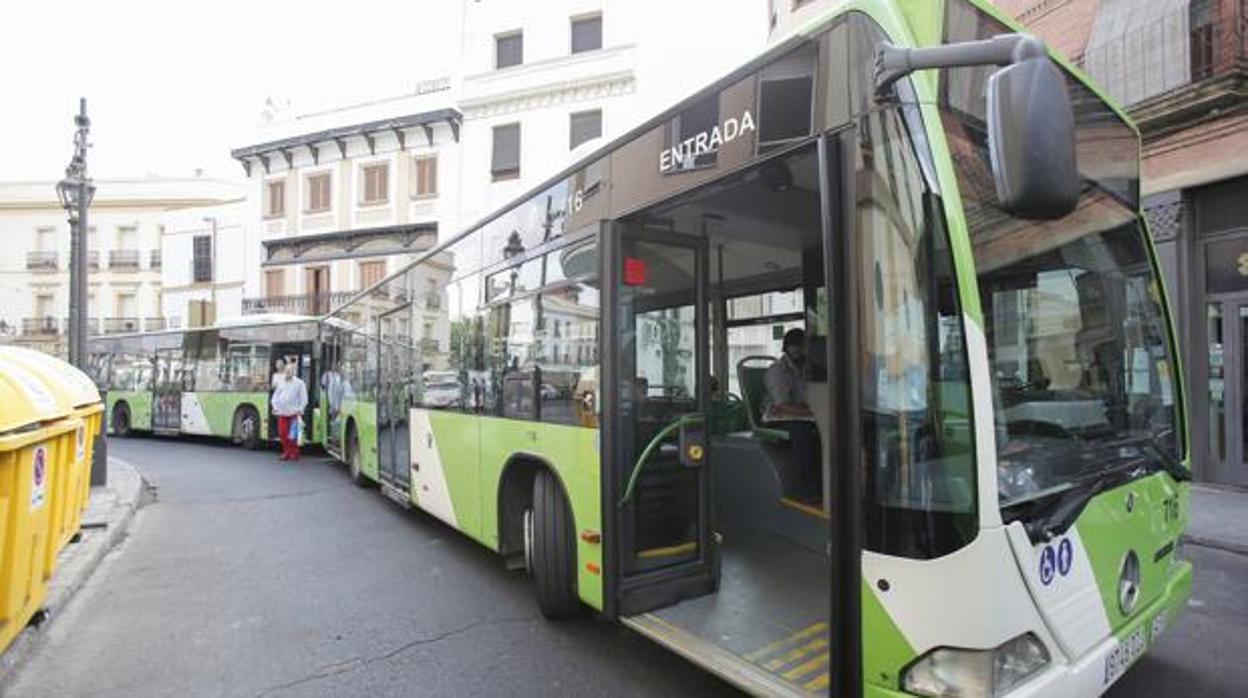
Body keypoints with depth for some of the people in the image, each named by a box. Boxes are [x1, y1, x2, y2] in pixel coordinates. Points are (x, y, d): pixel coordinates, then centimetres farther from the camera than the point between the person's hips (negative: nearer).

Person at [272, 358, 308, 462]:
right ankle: (286, 452, 18)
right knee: (282, 433, 5)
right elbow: (276, 395, 19)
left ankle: (294, 453, 7)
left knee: (293, 435, -4)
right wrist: (275, 406, 6)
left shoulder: (299, 383, -1)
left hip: (293, 413, -5)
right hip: (282, 413, 5)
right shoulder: (280, 382, 13)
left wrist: (300, 409, -11)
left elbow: (304, 398, -2)